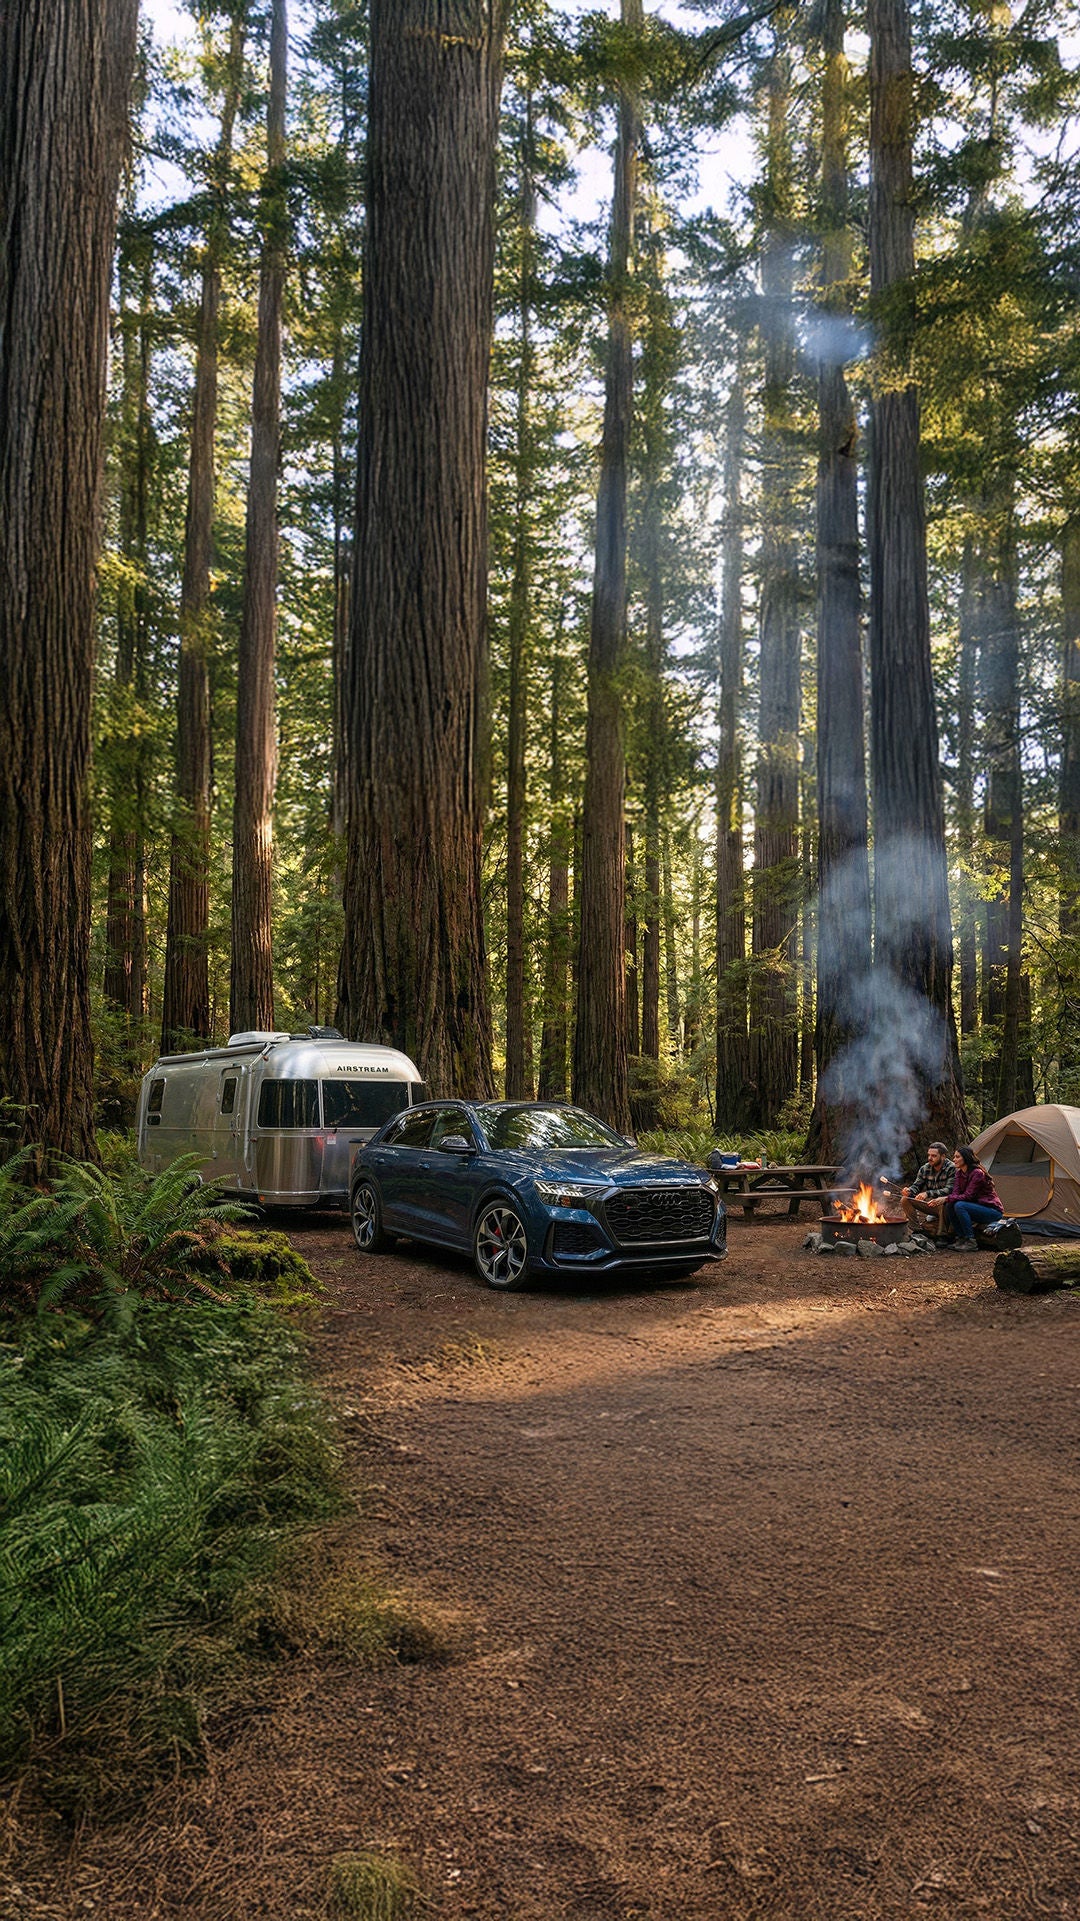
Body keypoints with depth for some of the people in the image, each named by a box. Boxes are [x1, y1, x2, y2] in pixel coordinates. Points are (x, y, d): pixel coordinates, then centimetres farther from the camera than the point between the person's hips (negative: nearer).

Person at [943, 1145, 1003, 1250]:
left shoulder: (977, 1173, -20)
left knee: (959, 1206, -29)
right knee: (949, 1205, -14)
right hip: (978, 1208, 8)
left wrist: (946, 1198, -30)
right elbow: (955, 1193, -2)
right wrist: (948, 1200, -24)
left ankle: (971, 1242, -23)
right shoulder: (959, 1173, 6)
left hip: (993, 1211, -8)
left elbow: (968, 1196, -25)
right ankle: (961, 1238, -6)